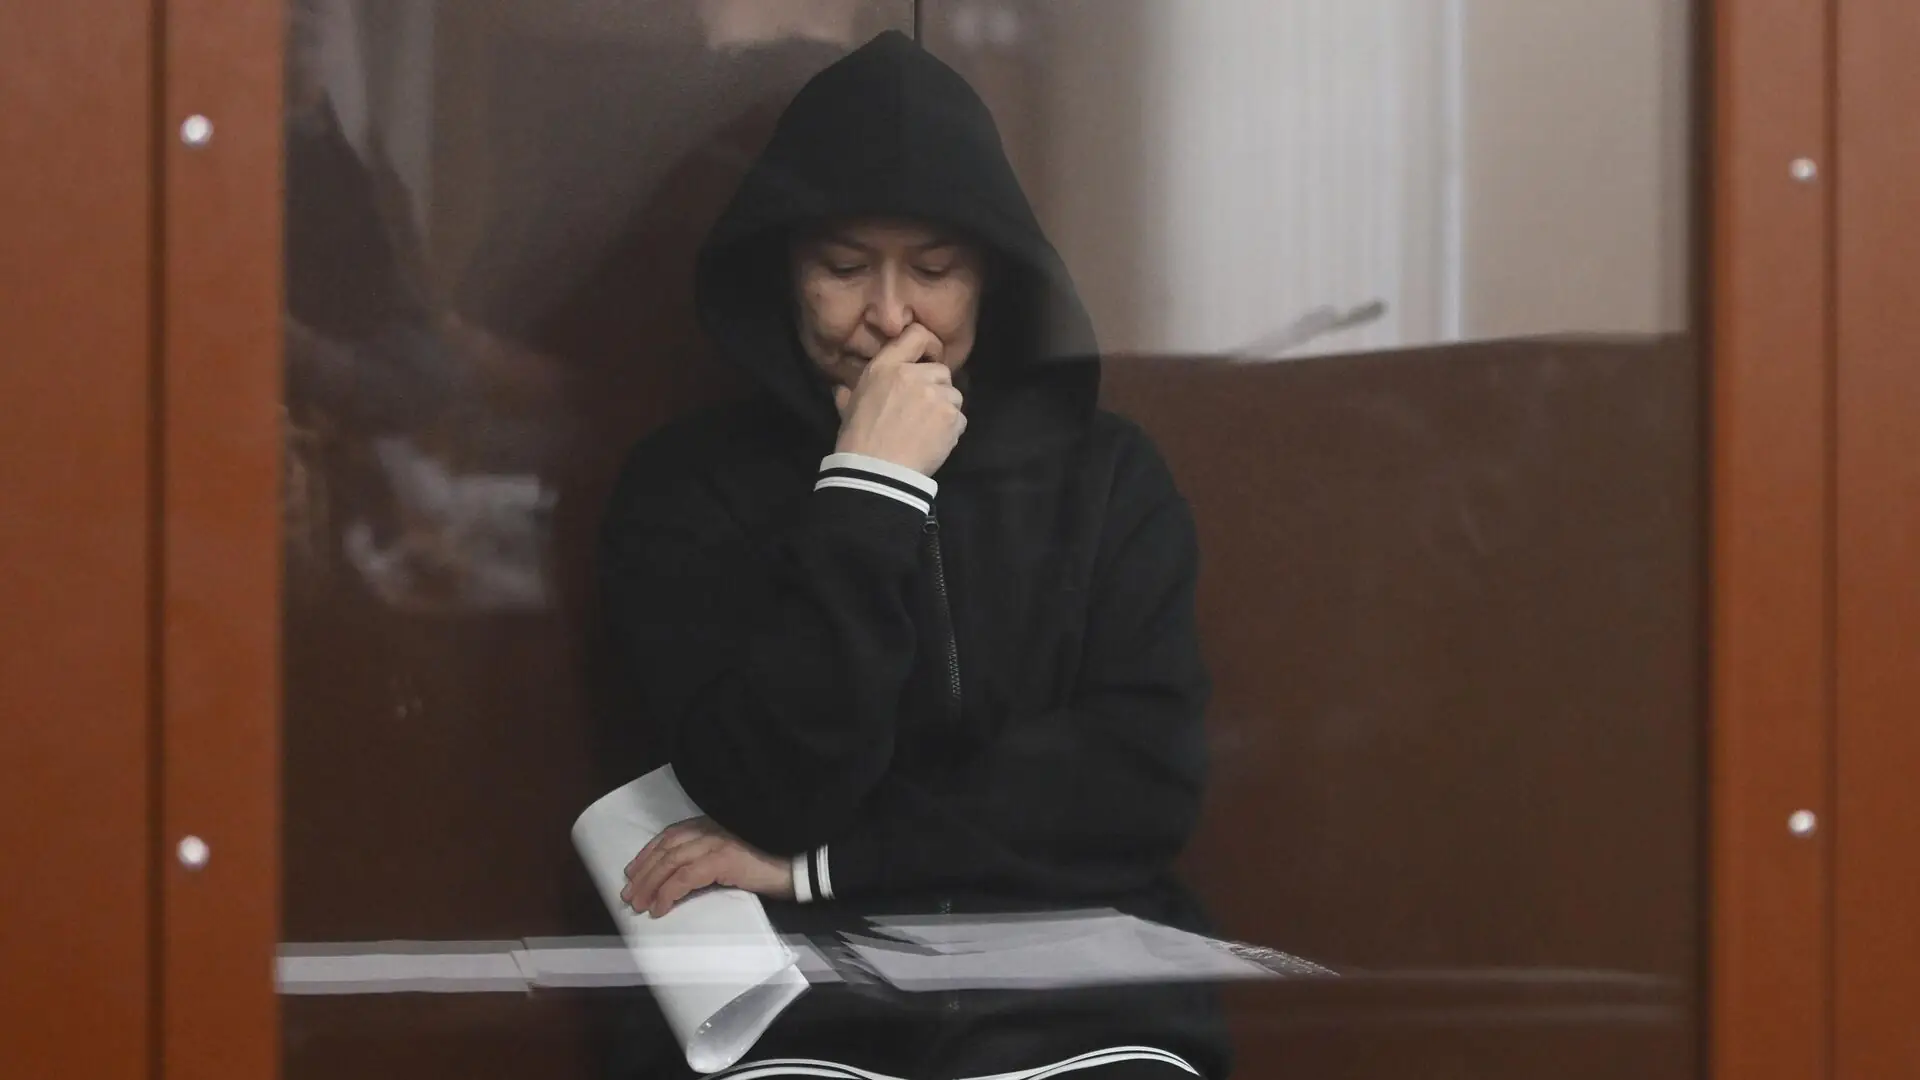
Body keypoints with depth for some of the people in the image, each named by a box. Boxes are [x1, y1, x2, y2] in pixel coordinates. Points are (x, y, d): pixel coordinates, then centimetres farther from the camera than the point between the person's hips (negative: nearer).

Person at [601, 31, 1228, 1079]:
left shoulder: (1104, 472, 11)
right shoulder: (690, 484, 5)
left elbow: (1145, 776, 0)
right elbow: (782, 789, -5)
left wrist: (820, 865, -4)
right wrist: (868, 492, -7)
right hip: (800, 984, -1)